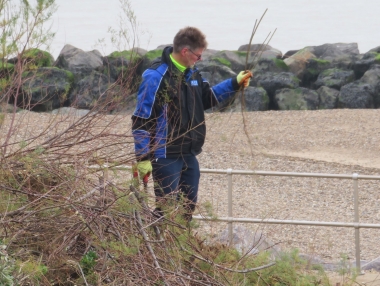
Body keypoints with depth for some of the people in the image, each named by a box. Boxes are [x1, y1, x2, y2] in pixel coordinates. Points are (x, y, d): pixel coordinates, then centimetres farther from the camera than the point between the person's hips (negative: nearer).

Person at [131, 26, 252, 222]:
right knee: (167, 208, -7)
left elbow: (207, 98, 26)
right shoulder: (156, 77, -18)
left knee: (188, 206, 14)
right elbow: (141, 120, -18)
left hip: (189, 155, 8)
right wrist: (143, 158, -19)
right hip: (166, 156, -8)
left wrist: (235, 84, 13)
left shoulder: (192, 74, 8)